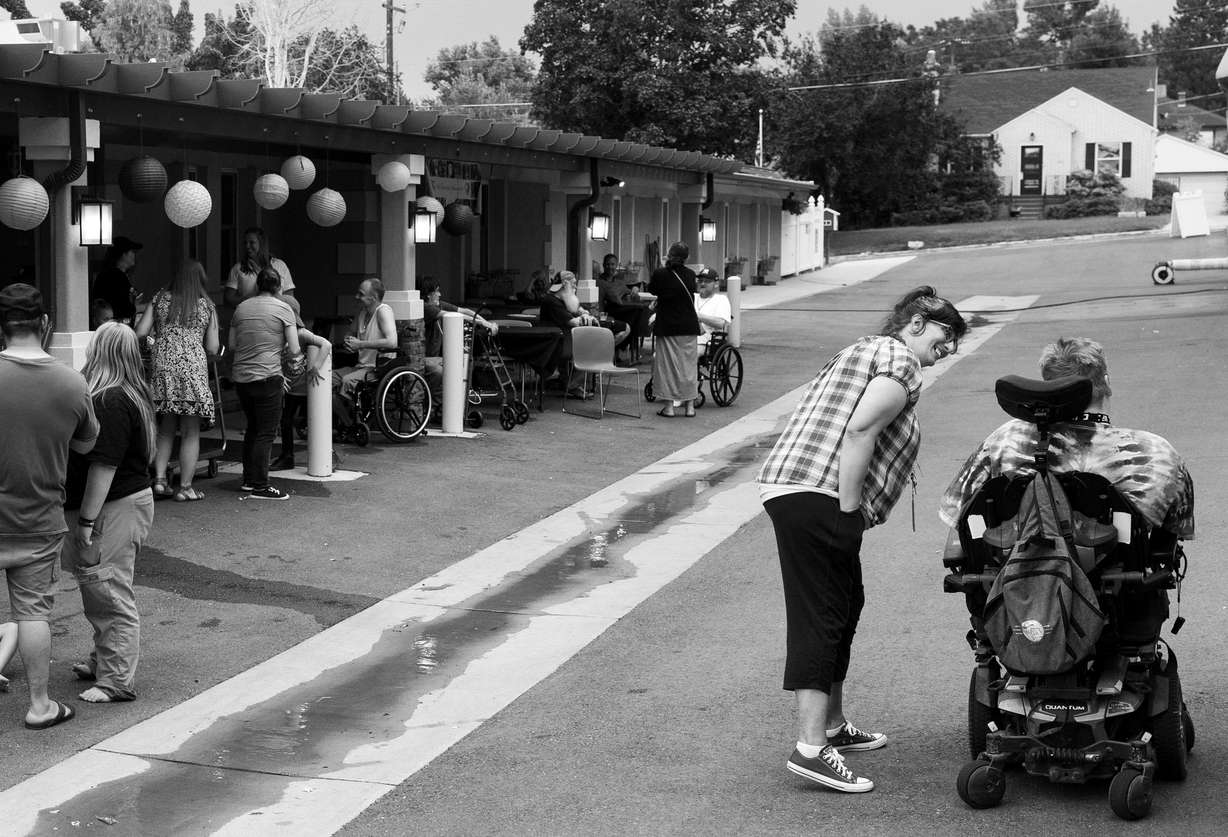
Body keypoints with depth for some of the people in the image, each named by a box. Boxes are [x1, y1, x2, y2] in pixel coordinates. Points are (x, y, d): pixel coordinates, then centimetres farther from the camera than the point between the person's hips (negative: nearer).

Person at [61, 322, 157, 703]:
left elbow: (104, 464, -23)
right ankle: (103, 661, 33)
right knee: (99, 590, 20)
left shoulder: (110, 401, -21)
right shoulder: (131, 395, 10)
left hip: (114, 508, -10)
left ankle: (117, 682, 3)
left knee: (109, 592, -3)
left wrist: (87, 521, -21)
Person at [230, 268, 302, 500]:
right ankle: (260, 487, -3)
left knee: (253, 428, 19)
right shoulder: (283, 309, -3)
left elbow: (232, 344, 14)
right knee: (266, 432, -1)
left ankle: (248, 480, 24)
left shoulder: (241, 308, 10)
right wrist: (295, 361, 14)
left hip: (240, 376, 6)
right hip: (267, 375, -6)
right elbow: (294, 349, -6)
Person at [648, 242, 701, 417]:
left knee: (667, 364, 4)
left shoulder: (660, 274, -12)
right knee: (688, 364, 10)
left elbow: (651, 290, 5)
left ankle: (669, 406, 3)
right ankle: (689, 405, 13)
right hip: (689, 326, 3)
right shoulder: (690, 275, -2)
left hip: (666, 326, -3)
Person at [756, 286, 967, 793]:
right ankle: (811, 749, -11)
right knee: (819, 617, -10)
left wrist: (849, 512, 19)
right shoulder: (898, 358, -4)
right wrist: (850, 510, -17)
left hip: (785, 487, 10)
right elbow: (860, 430, -19)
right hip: (817, 500, -10)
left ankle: (831, 726, 30)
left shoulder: (862, 353, 28)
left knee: (844, 605, 19)